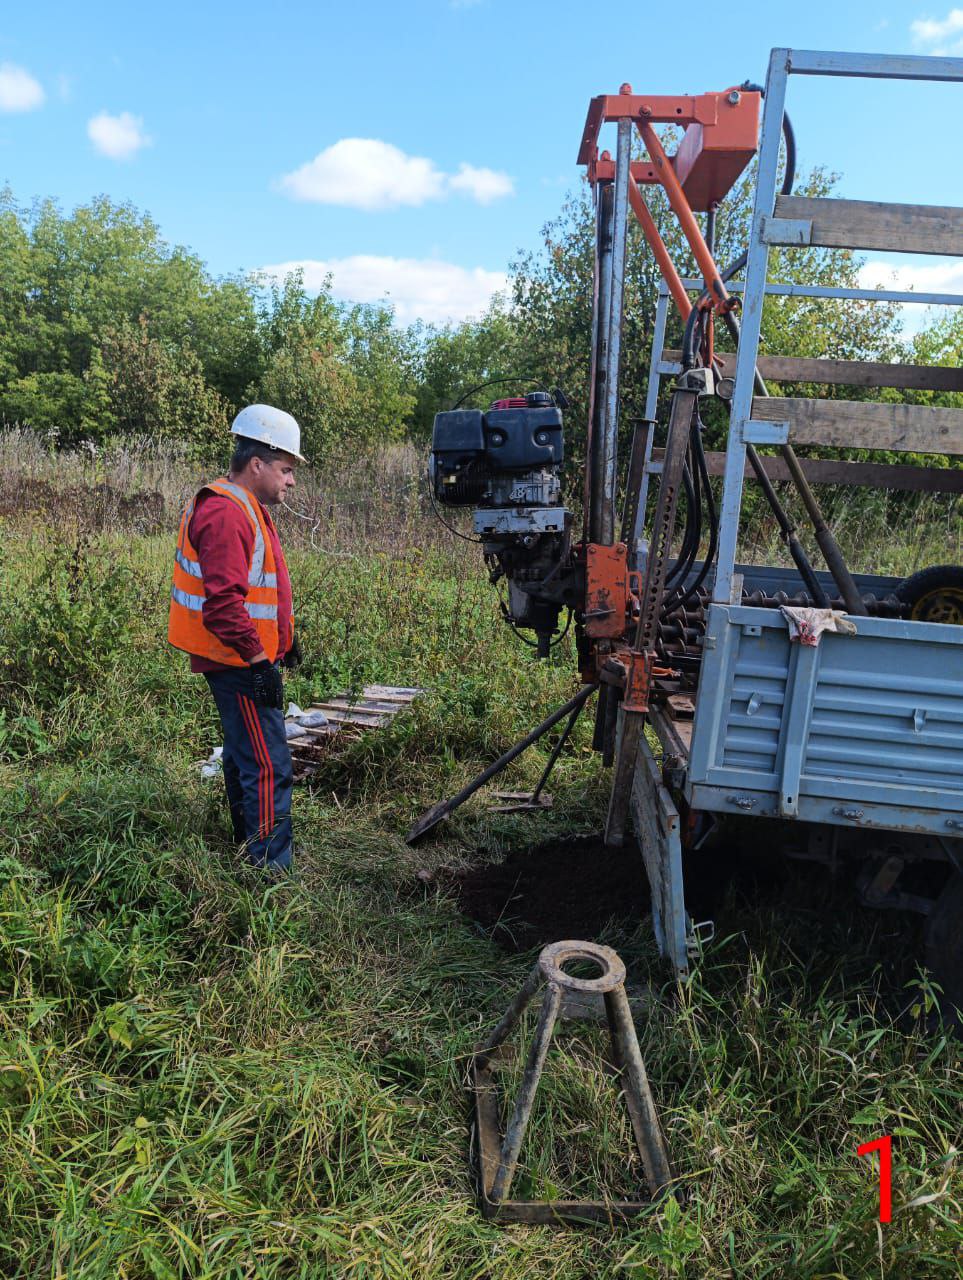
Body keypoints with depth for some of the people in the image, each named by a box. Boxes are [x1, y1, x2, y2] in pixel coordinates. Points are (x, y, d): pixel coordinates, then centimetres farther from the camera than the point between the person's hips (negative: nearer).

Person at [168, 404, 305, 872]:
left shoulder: (246, 509, 16)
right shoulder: (226, 513, -19)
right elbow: (223, 601, -27)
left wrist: (284, 637, 24)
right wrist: (260, 661, -26)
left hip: (247, 660, 11)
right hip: (241, 663, -11)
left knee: (244, 754, 21)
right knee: (269, 767, -9)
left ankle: (247, 845, 35)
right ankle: (270, 867, -2)